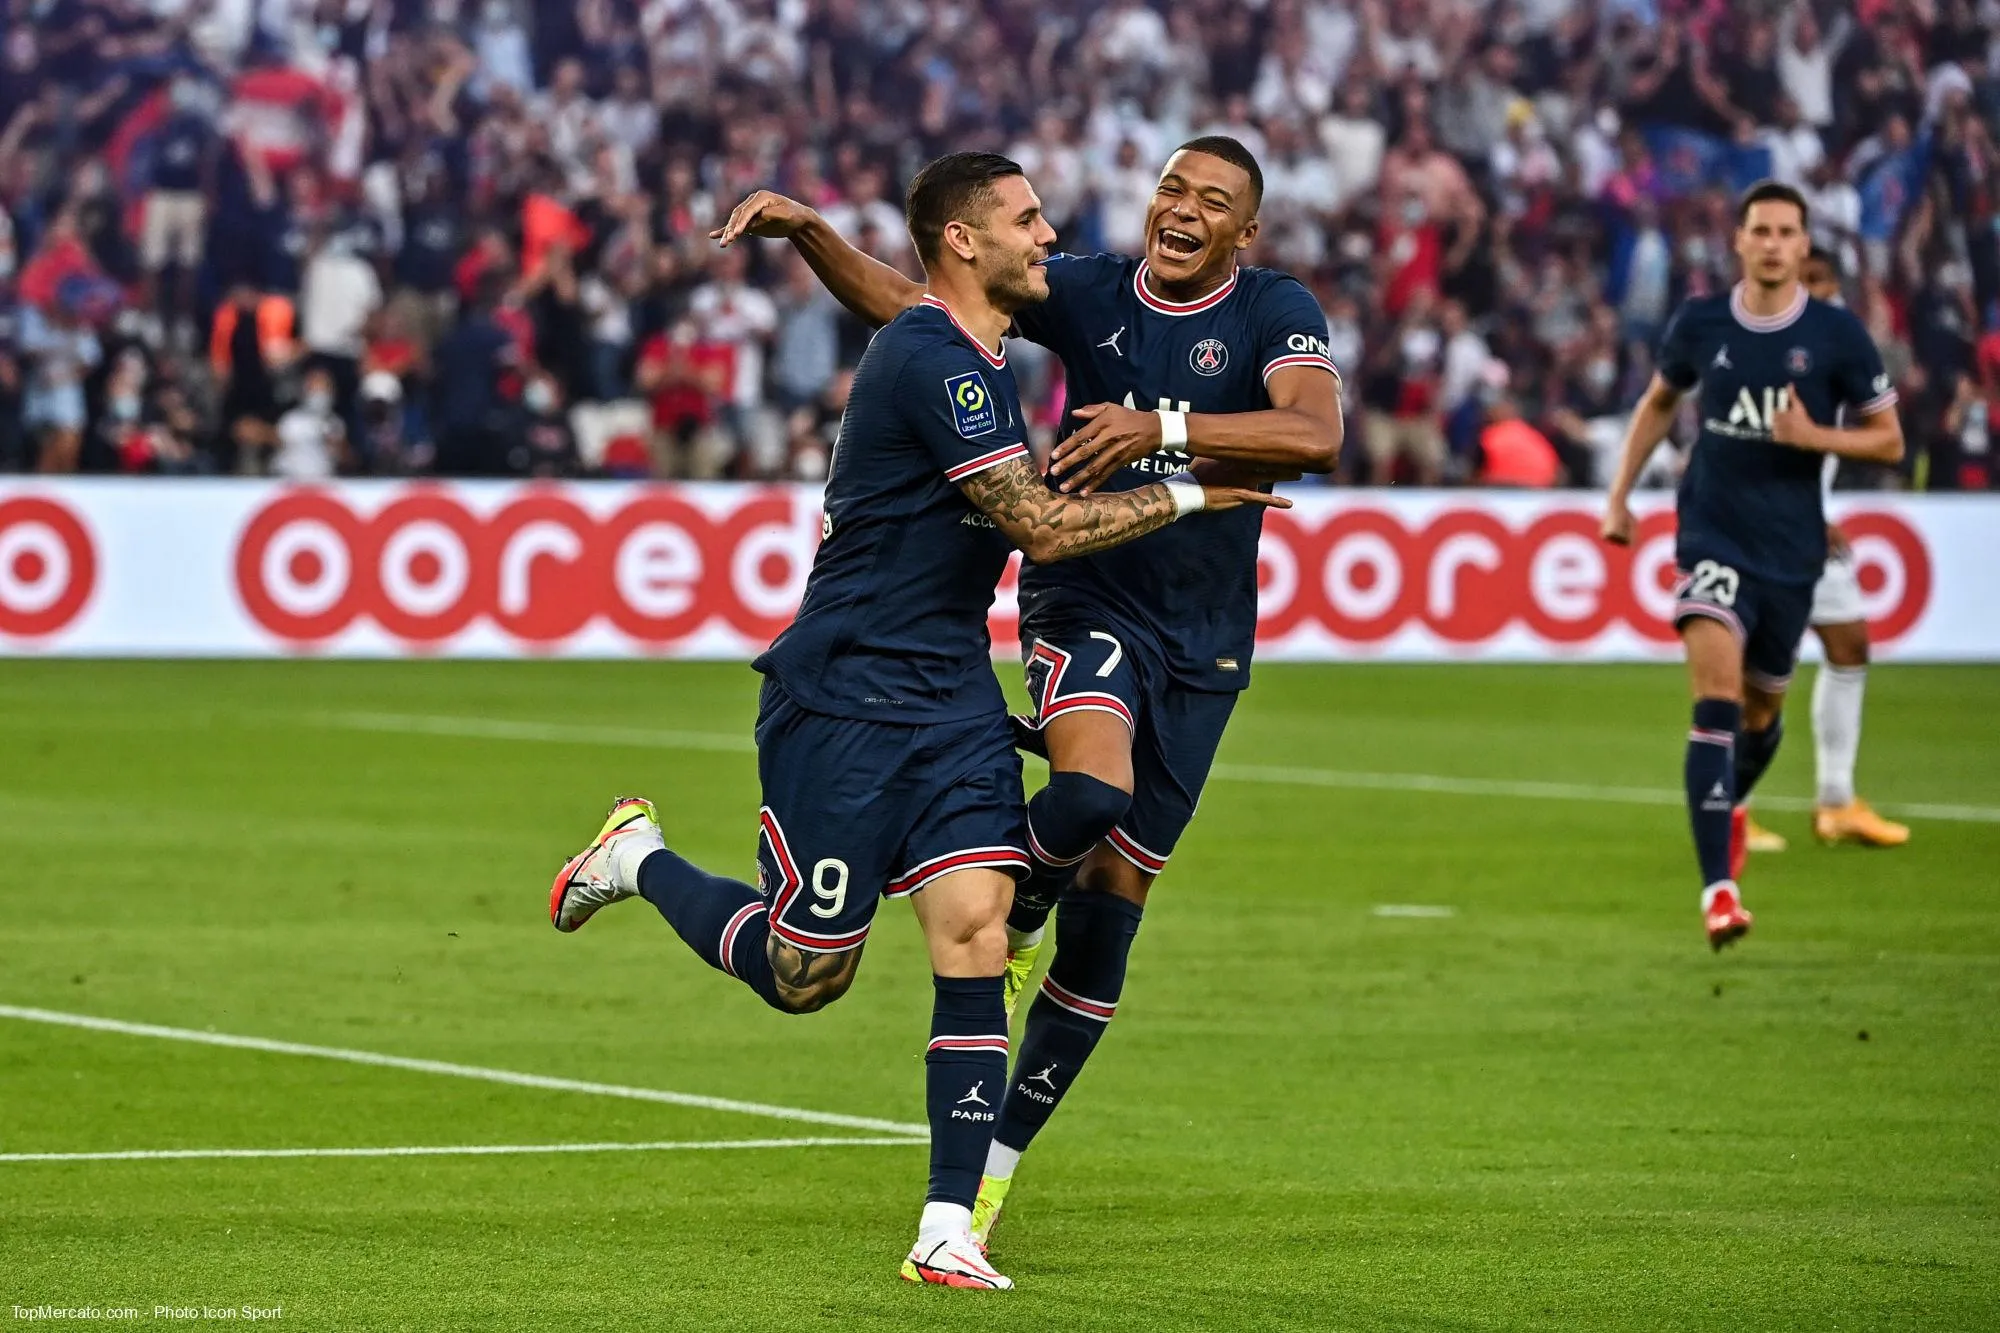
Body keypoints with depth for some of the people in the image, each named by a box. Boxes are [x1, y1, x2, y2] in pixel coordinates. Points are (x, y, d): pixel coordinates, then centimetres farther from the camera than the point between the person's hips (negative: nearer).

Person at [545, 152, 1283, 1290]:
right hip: (843, 695, -8)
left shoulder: (984, 359, 13)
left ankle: (951, 1228, -9)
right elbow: (1041, 528, -20)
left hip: (953, 698, 8)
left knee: (974, 929, -9)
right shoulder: (932, 361, -18)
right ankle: (639, 859, 28)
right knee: (805, 974, 0)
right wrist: (1188, 496, -10)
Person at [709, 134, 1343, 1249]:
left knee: (1110, 909, 4)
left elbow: (1317, 436, -25)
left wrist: (1164, 426, -34)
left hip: (1201, 644, 1)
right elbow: (906, 300, 2)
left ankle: (1000, 1155, 16)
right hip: (1084, 600, -1)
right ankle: (1017, 914, 1)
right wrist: (810, 234, -14)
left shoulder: (1276, 312, -6)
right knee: (1094, 791, -34)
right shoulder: (1088, 294, -1)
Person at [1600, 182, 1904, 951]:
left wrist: (1814, 436, -17)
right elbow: (1659, 403, 18)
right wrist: (1620, 495, 14)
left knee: (1761, 706, 14)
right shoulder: (1699, 324, -1)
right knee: (1717, 693, -19)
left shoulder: (1837, 336, -6)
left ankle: (1730, 806, 50)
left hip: (1792, 547, 1)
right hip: (1713, 534, -1)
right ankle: (1718, 887, -24)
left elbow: (1889, 440, 0)